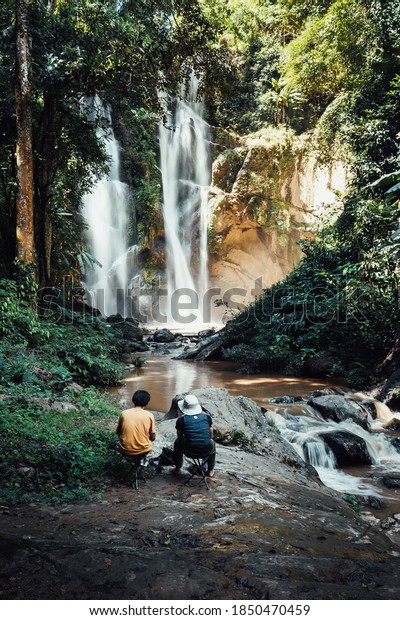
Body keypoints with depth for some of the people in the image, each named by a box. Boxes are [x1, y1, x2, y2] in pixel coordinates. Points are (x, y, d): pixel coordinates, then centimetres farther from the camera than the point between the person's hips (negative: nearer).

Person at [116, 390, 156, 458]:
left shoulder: (124, 413, -7)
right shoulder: (149, 415, -11)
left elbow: (118, 433, 6)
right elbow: (153, 438, -3)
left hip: (125, 450, 1)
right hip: (143, 450, -1)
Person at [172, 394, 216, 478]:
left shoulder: (181, 420, -5)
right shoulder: (206, 416, 2)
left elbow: (180, 437, 9)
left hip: (190, 452, -1)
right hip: (207, 451, 1)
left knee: (178, 442, 30)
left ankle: (177, 469, 41)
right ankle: (210, 471, 40)